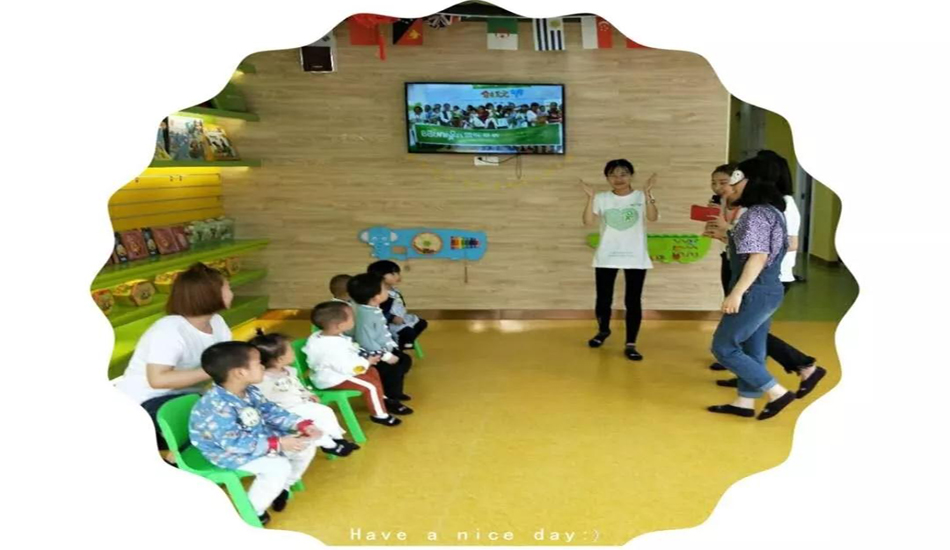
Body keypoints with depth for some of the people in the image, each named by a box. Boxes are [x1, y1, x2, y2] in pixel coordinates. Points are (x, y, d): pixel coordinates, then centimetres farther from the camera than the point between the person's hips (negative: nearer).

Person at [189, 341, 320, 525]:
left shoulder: (249, 392, -5)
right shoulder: (218, 406, -33)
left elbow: (271, 412, 5)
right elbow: (234, 443, -34)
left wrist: (302, 424, -11)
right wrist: (278, 444, -35)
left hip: (258, 438, 9)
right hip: (228, 451, -9)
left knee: (307, 446, 2)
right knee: (278, 467, -28)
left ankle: (282, 488, 26)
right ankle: (252, 513, -5)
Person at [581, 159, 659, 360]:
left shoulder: (641, 197, -1)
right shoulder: (602, 198, 1)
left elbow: (653, 217, -18)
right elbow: (588, 221, -12)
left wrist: (648, 194, -28)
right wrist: (590, 197, -21)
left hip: (635, 258, -1)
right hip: (606, 258, 1)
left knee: (633, 301, -1)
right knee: (603, 299, 9)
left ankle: (630, 345, 7)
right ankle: (603, 330, 38)